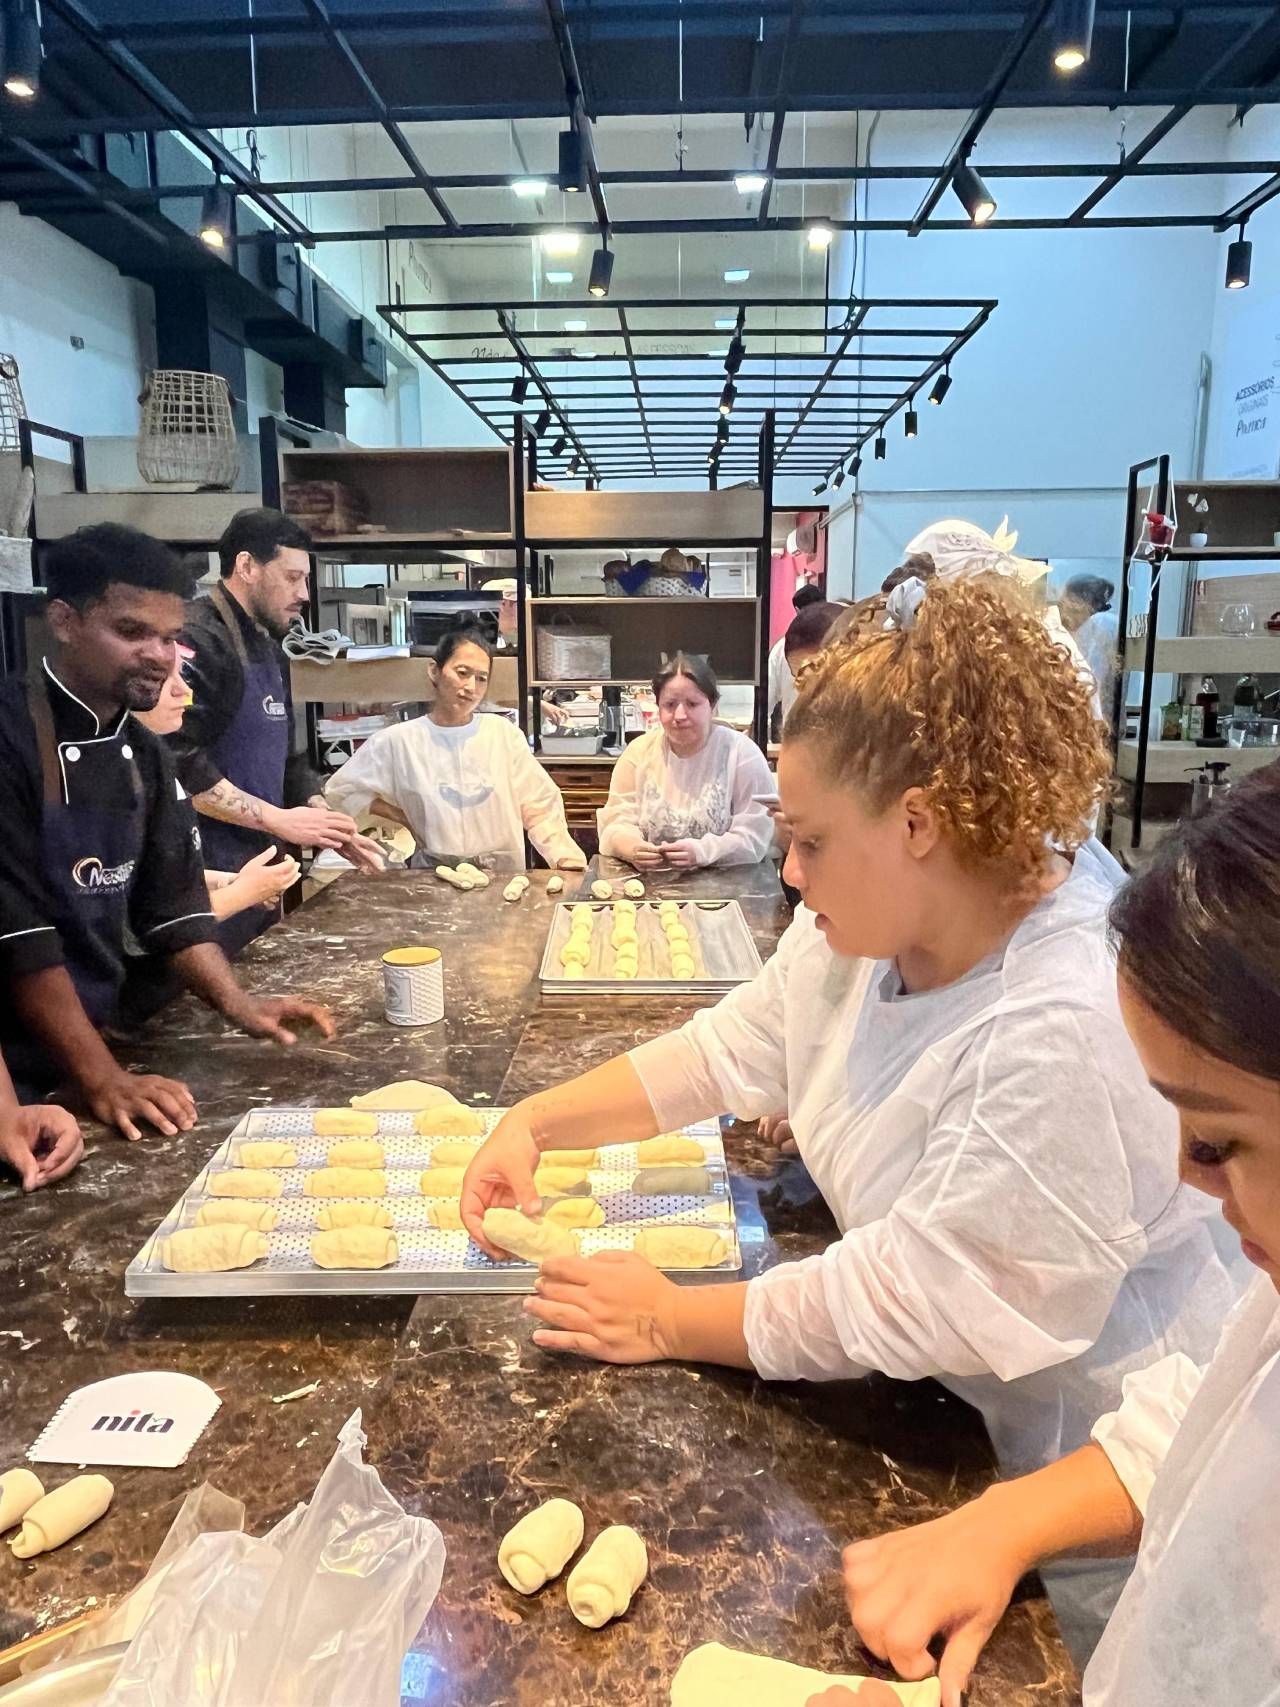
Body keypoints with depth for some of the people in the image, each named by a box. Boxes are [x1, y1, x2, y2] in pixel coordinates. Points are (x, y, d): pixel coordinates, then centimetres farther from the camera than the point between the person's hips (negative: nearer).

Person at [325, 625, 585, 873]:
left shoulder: (503, 734, 0)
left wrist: (571, 865, -12)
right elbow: (341, 791, 11)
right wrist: (403, 819, 3)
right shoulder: (398, 741, 0)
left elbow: (540, 809, 1)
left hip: (505, 876, 1)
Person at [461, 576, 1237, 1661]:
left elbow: (916, 1305, -30)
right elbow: (728, 1048, 0)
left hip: (1082, 1463, -6)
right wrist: (533, 1123, -7)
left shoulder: (1066, 1030, -37)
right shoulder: (881, 913, -11)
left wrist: (667, 1322, -20)